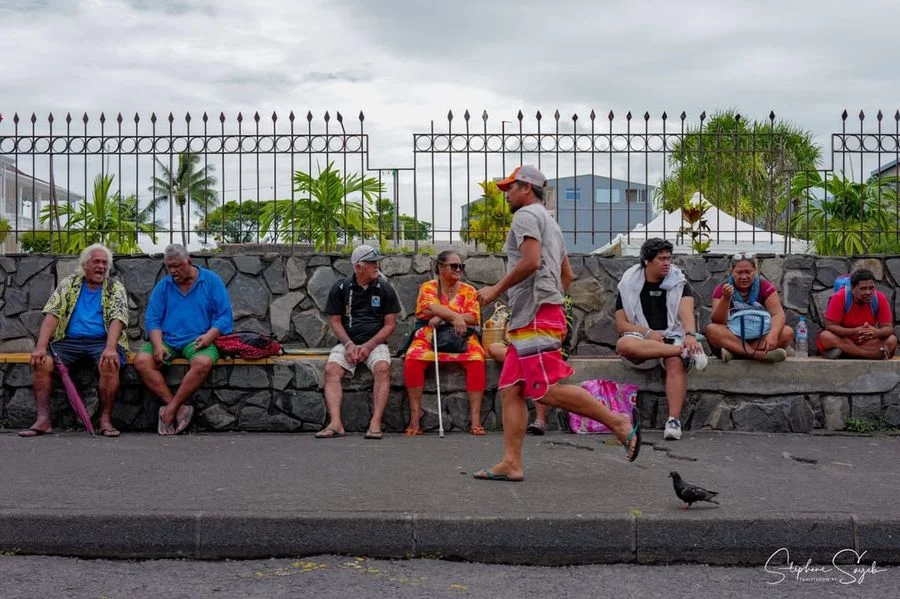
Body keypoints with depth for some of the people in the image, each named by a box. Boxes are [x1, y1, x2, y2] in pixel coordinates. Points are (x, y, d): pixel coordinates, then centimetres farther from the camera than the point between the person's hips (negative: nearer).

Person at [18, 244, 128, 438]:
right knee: (41, 362, -25)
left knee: (109, 363, -35)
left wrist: (110, 348, -28)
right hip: (69, 341, 2)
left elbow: (117, 319, -9)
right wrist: (41, 347, -16)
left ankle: (106, 419, -25)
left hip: (101, 342, -2)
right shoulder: (69, 283, 11)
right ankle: (43, 420, -22)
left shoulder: (115, 288, 7)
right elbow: (52, 315, 0)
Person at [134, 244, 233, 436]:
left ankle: (171, 408, -23)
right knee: (141, 361, -25)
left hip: (197, 341, -3)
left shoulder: (211, 281, 4)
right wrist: (158, 346, -11)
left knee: (203, 363, -36)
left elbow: (225, 316, 0)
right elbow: (152, 319, 6)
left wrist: (209, 336, -18)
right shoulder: (163, 286, 12)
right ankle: (180, 408, -27)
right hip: (167, 340, 3)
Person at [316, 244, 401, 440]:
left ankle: (375, 423, -36)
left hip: (375, 343, -1)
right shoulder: (340, 288, 6)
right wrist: (349, 345, -10)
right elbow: (335, 321, 6)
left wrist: (368, 346, -10)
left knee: (382, 368, -32)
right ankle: (335, 423, -36)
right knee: (331, 369, -28)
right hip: (347, 343, 1)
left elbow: (390, 324, 3)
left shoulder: (385, 288, 6)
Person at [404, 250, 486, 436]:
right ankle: (415, 416, -24)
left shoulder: (468, 290, 11)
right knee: (412, 361, -30)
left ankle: (475, 417, -28)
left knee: (477, 361, -30)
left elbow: (474, 317, -4)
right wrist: (455, 317, -28)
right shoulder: (428, 287, 7)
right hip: (430, 338, -1)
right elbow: (430, 307, -14)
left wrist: (442, 317, -14)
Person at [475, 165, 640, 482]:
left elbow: (530, 262, -19)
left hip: (536, 318, -10)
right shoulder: (549, 222, 28)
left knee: (549, 390, -14)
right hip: (528, 321, 10)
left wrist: (496, 289, -12)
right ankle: (511, 463, 0)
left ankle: (619, 422, -8)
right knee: (511, 390, 4)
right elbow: (567, 275, 28)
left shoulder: (526, 215, -3)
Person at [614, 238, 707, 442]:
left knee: (676, 363, -35)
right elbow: (621, 324, 3)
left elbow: (686, 311, -12)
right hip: (641, 338, 0)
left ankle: (674, 420, -41)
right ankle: (686, 351, -34)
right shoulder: (629, 285, 9)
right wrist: (648, 333, -14)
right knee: (623, 344, -35)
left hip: (672, 337, 0)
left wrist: (690, 335, -34)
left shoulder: (679, 283, 7)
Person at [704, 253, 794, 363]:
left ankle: (734, 351, -32)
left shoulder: (765, 287, 0)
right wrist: (725, 299, -28)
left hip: (760, 338, 1)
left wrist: (773, 335, -34)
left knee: (787, 332, -24)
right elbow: (717, 321, -10)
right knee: (711, 329, -28)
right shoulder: (721, 289, -1)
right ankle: (760, 354, -39)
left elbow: (778, 314, -13)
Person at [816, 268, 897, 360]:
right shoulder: (840, 298, -17)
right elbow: (829, 326, -18)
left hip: (868, 342, 2)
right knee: (825, 337, -33)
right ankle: (878, 354, -31)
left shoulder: (880, 298, -10)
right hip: (843, 339, -1)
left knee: (892, 340, -23)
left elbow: (888, 328, -9)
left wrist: (876, 332, -33)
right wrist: (854, 331, -33)